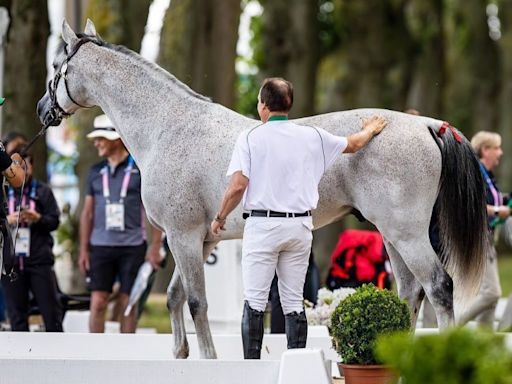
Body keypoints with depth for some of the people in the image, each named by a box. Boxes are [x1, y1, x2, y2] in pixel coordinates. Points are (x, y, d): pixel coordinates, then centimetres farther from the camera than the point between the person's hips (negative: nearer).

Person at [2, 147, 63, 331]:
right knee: (16, 313, 3)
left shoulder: (42, 190, 6)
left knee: (51, 308, -2)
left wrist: (38, 218, -15)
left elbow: (54, 221, 3)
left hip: (40, 259, -1)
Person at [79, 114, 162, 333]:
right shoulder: (96, 172, 10)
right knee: (97, 303, -3)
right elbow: (88, 213, 13)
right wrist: (84, 250, 8)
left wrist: (155, 247, -7)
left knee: (128, 304, 2)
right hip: (101, 247, 3)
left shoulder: (140, 170, -1)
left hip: (132, 247, -3)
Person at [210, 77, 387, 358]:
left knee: (254, 301, -1)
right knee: (294, 301, 9)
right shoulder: (312, 137, 6)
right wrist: (371, 130, 45)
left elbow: (237, 186, -13)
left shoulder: (250, 138, -6)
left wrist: (220, 217, 3)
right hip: (300, 226, 4)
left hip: (262, 225, -4)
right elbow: (352, 144, 23)